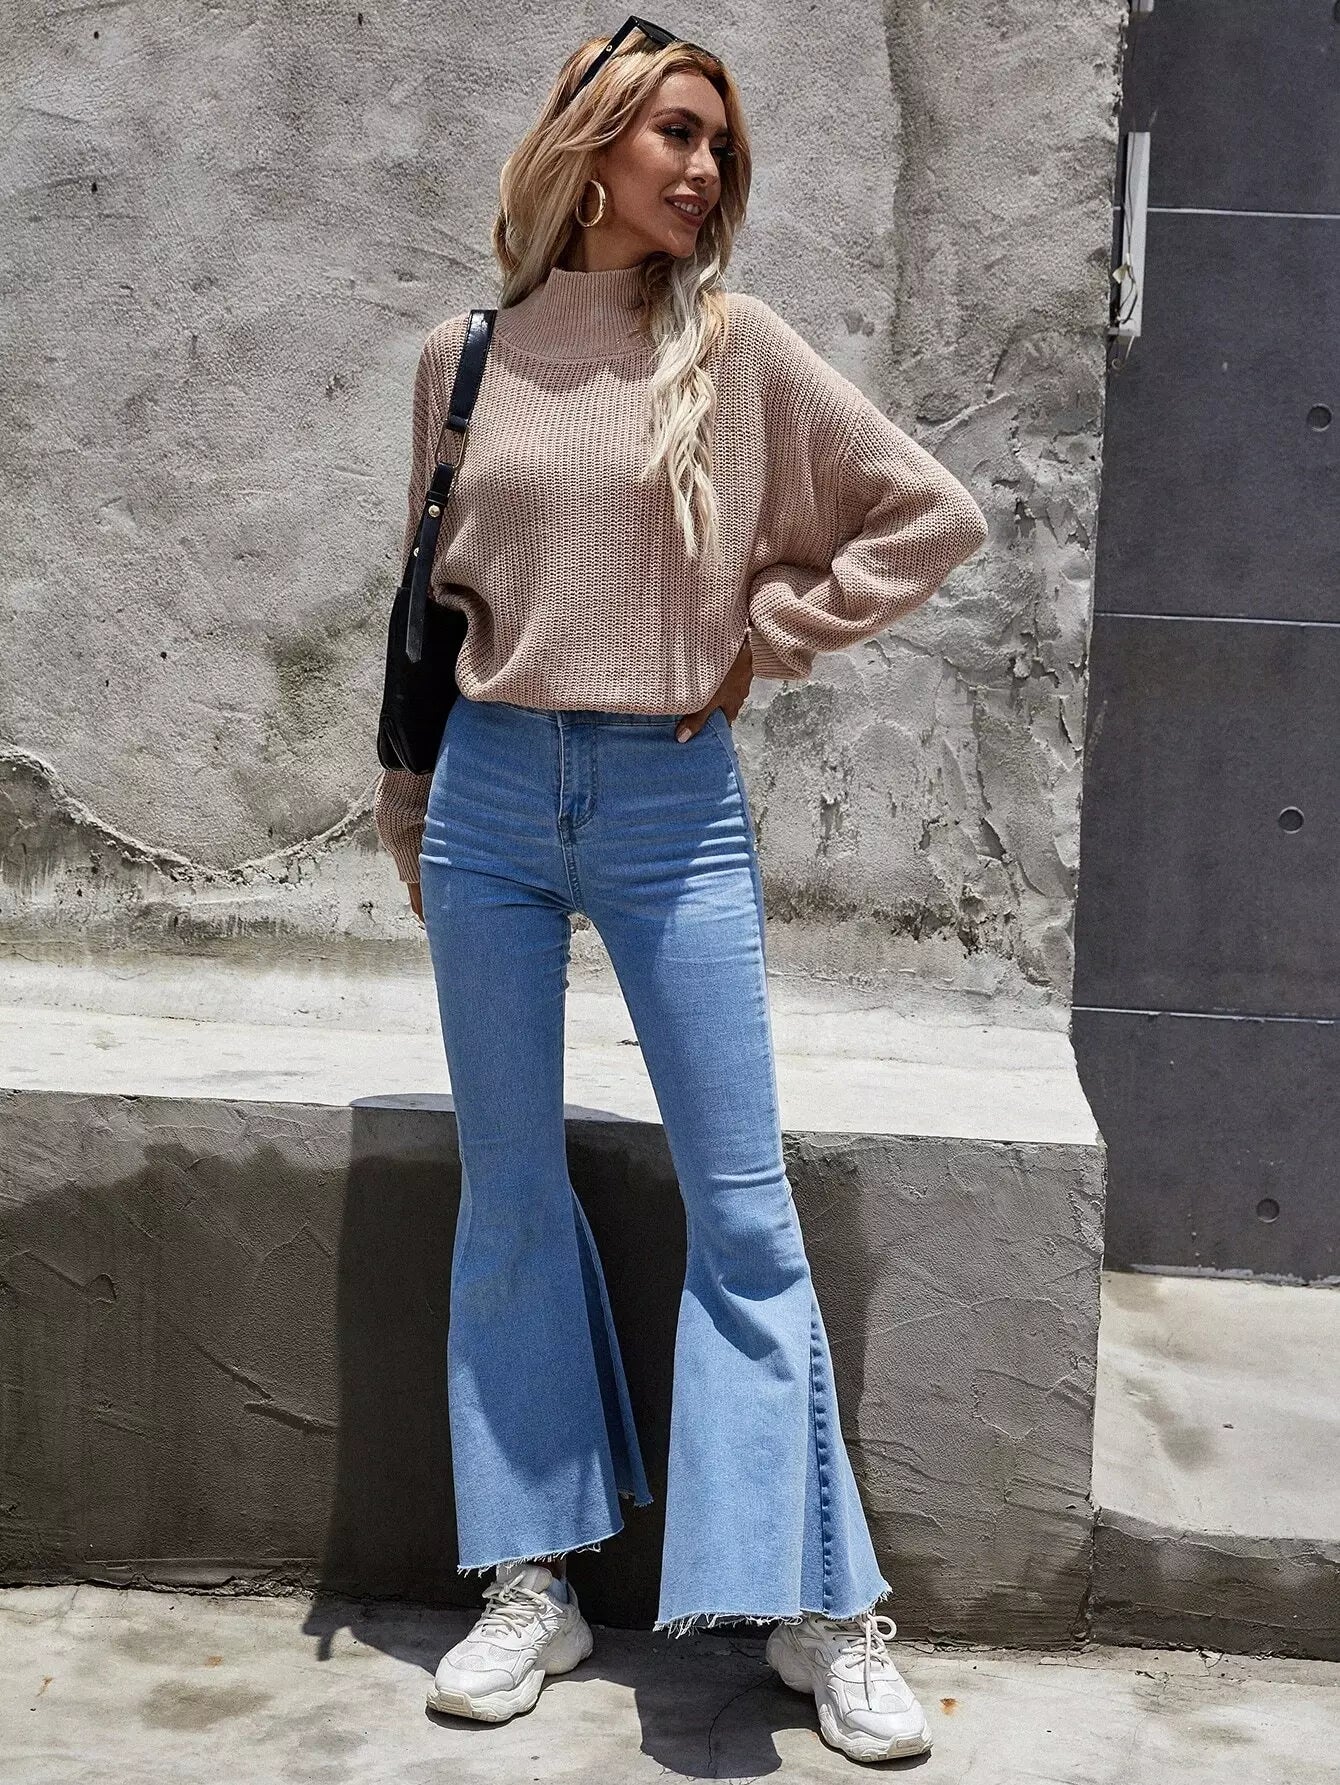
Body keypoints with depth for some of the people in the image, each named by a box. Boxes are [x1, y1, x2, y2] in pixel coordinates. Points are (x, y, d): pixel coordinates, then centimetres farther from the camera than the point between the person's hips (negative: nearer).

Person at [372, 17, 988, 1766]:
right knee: (510, 1197, 7)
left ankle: (818, 1603, 9)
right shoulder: (464, 357, 7)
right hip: (492, 795, 2)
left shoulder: (736, 345, 1)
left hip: (676, 810, -2)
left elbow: (933, 513, 3)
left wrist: (769, 631, -1)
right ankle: (535, 1584, 19)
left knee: (743, 1205, 0)